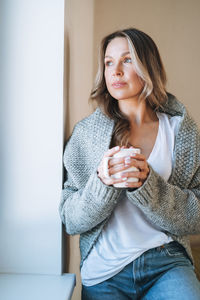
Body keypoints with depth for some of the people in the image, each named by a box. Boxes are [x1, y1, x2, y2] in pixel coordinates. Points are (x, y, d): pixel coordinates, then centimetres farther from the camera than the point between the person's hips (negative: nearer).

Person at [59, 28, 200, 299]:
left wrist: (146, 183, -20)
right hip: (104, 271, 0)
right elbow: (70, 221, -2)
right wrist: (102, 183, -20)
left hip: (167, 262, 1)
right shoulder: (86, 132, -1)